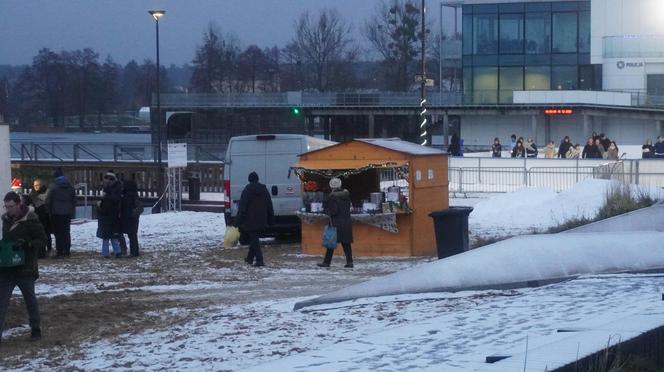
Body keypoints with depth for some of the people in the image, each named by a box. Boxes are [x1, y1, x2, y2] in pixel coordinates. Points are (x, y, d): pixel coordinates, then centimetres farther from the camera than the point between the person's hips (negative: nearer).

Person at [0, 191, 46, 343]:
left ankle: (36, 329, 24)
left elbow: (42, 241, -10)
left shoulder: (31, 221, -13)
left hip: (25, 269, -5)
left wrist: (27, 244, -25)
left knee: (30, 299, 9)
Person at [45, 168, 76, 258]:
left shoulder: (53, 186, -8)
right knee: (66, 232, 11)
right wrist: (72, 212, 17)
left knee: (58, 232, -2)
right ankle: (66, 251, 11)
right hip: (68, 212, 5)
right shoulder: (70, 186, 9)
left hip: (57, 213, -5)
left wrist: (49, 212, 3)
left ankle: (59, 252, -7)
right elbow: (74, 200, 13)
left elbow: (48, 201, -7)